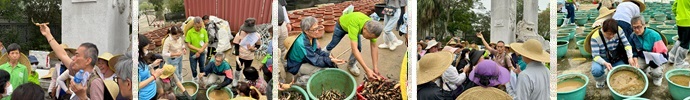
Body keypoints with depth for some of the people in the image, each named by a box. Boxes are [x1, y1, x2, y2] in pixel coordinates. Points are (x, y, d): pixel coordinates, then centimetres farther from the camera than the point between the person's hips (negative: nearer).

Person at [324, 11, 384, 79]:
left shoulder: (372, 27, -36)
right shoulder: (354, 25, -52)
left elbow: (374, 47, -28)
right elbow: (354, 49, -56)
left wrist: (375, 68, -36)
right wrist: (367, 70, -60)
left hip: (357, 27, 3)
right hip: (342, 25, -3)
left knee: (358, 48, -8)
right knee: (333, 44, 18)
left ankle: (351, 64, 20)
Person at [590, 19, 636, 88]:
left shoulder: (619, 31, -16)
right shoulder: (595, 37, -25)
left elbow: (626, 44, -10)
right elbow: (596, 56, -24)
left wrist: (630, 57, -27)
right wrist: (605, 63, -43)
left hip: (617, 60, 3)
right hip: (602, 60, -3)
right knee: (596, 71, -35)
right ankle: (600, 80, 4)